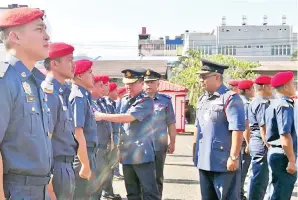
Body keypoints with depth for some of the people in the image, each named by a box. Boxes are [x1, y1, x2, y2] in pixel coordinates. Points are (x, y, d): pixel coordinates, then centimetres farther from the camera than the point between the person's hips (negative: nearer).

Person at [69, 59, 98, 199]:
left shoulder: (84, 96, 13)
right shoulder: (79, 97, -16)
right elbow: (78, 133, -24)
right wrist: (85, 164, -24)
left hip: (87, 155, 9)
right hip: (81, 157, -9)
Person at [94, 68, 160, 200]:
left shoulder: (146, 101, -11)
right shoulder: (124, 100, 13)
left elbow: (128, 117, -22)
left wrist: (102, 116, -19)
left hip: (142, 153, -7)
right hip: (127, 154, 7)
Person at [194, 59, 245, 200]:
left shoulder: (230, 98, -14)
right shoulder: (202, 99, 13)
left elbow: (238, 129, -19)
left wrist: (234, 157, -20)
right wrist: (196, 152, 19)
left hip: (224, 162, -8)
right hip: (205, 161, 8)